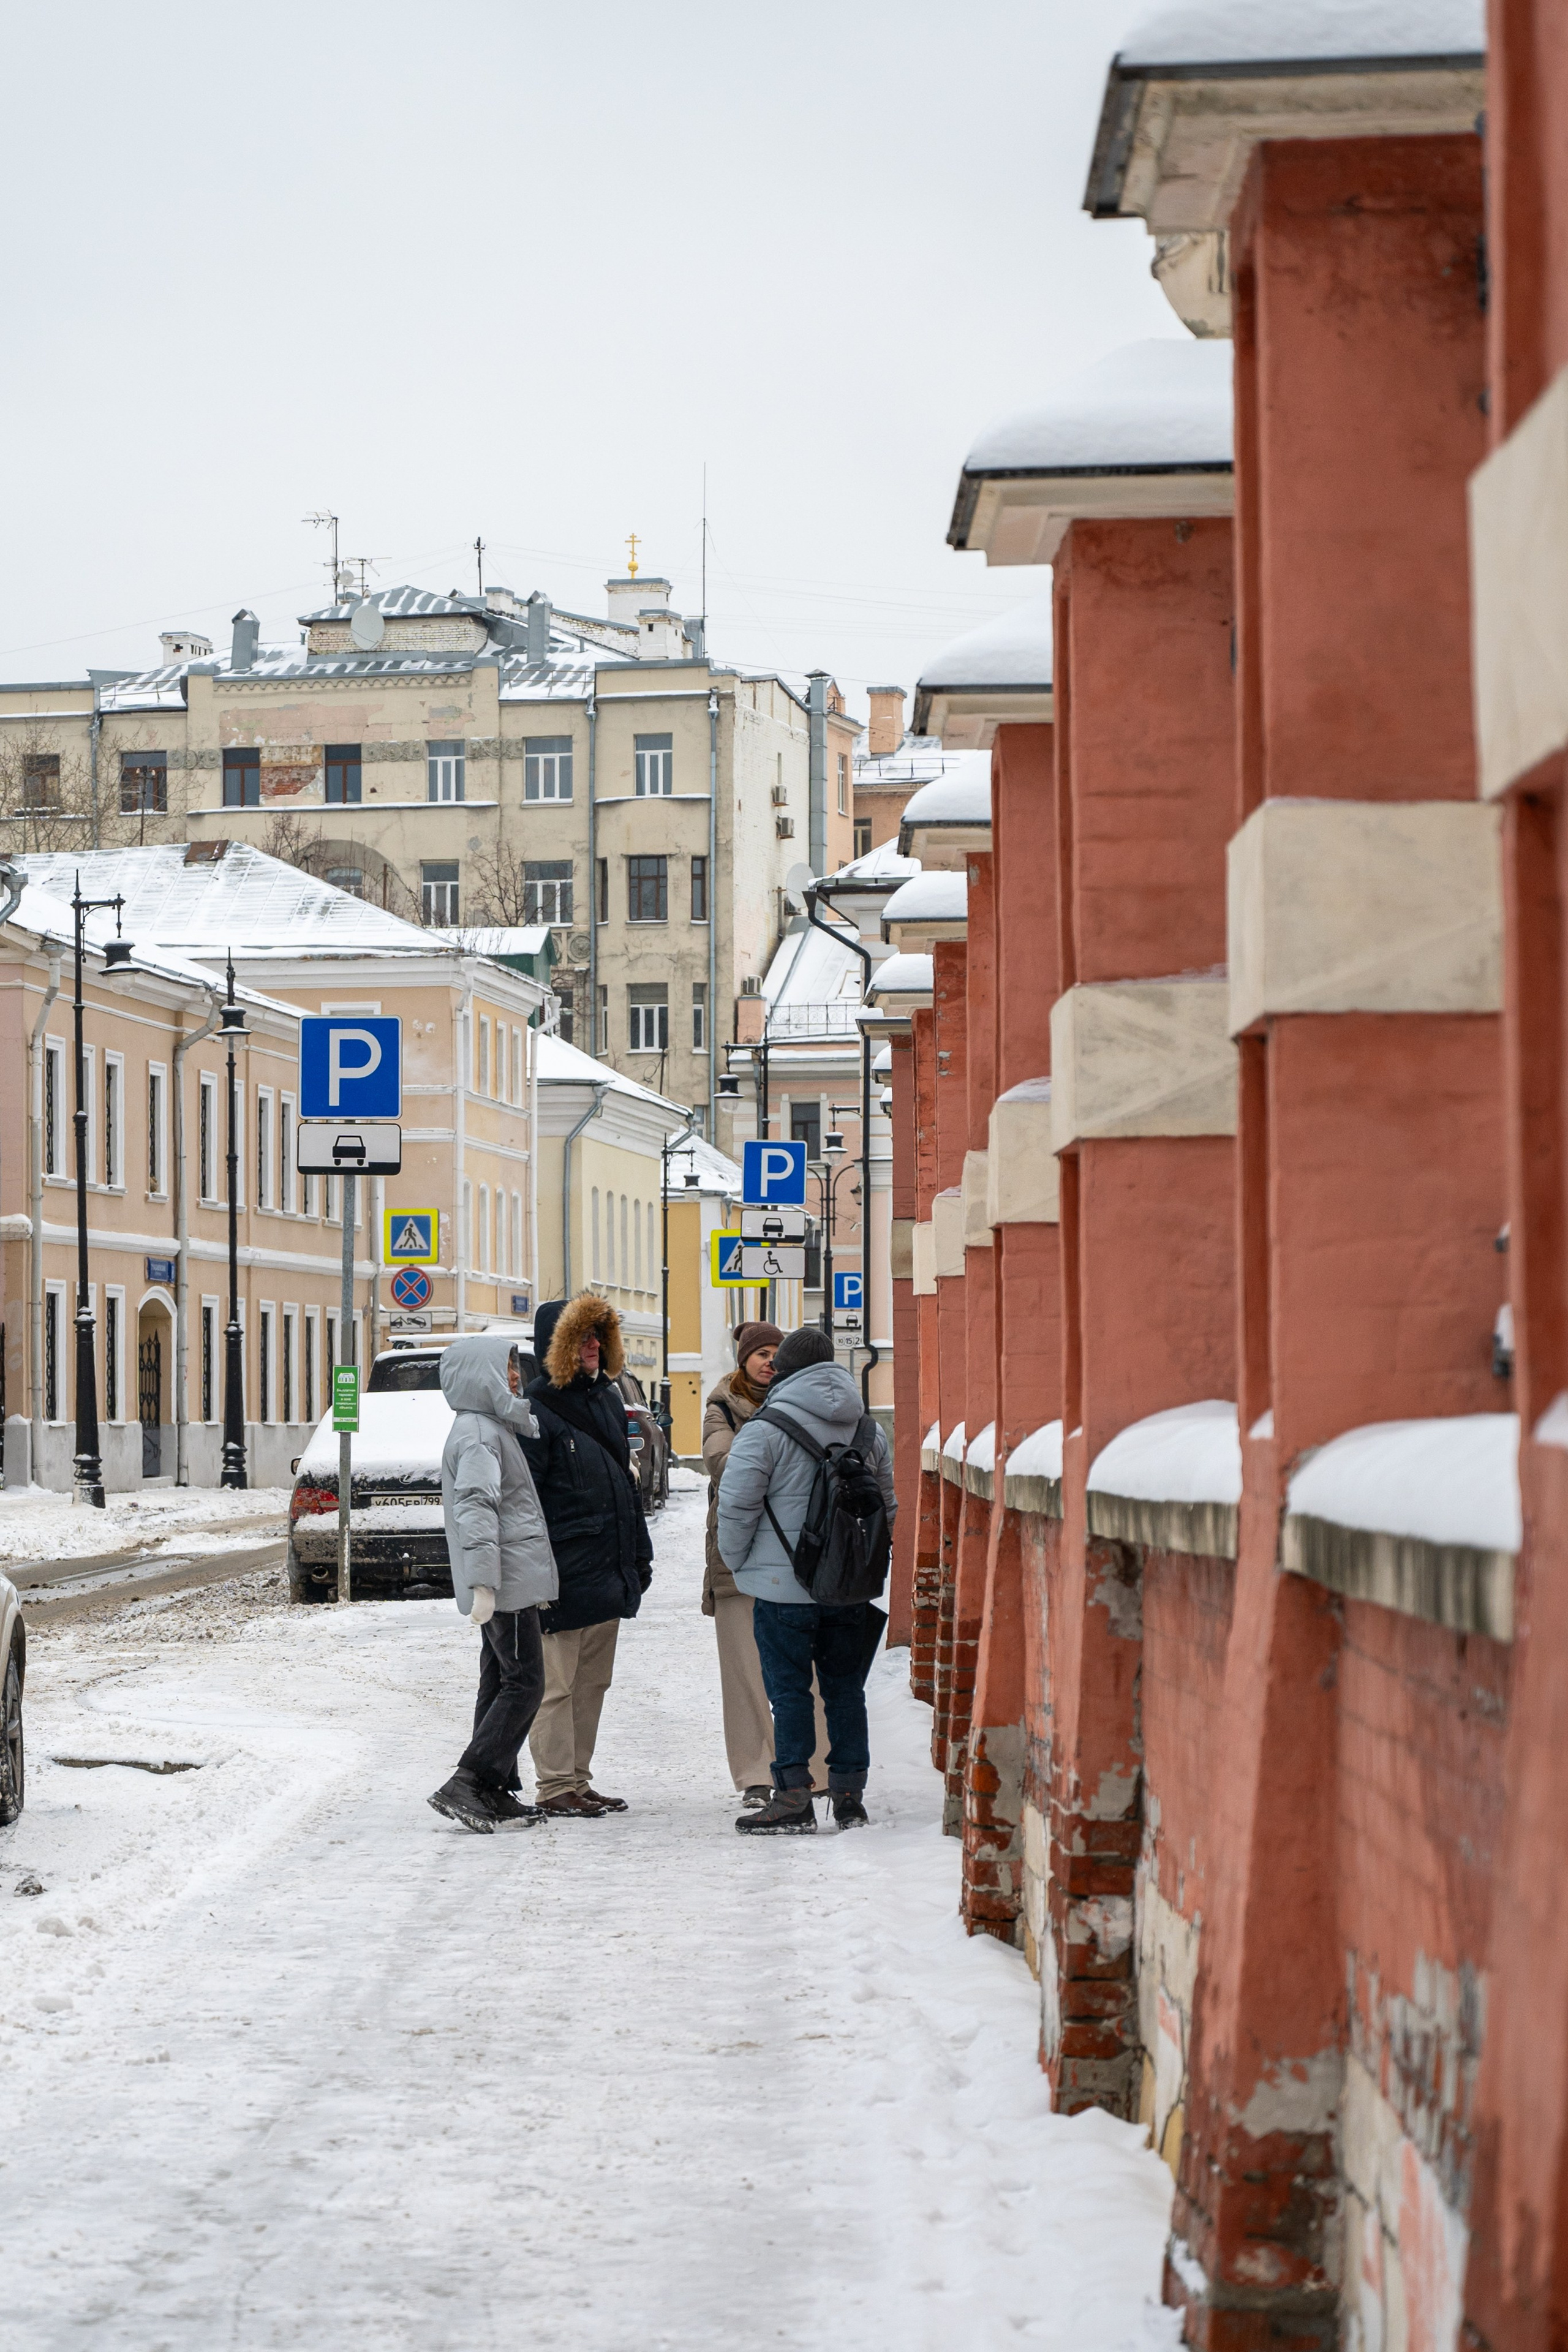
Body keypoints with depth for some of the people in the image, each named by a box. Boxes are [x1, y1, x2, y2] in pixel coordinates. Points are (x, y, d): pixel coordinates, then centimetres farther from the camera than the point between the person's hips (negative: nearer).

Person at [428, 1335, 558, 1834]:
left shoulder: (494, 1428, 20)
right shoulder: (477, 1434, -13)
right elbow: (476, 1509, -22)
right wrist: (483, 1582, -28)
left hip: (509, 1582, 10)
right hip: (508, 1582, -10)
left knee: (501, 1684, 11)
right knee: (523, 1685, -11)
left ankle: (494, 1793, 14)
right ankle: (464, 1787, -15)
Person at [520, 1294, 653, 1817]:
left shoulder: (608, 1400, 16)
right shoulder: (537, 1409, -11)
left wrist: (639, 1553, 21)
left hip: (608, 1572, 9)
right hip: (565, 1573, -9)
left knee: (593, 1680, 13)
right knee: (556, 1682, -4)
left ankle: (579, 1780, 19)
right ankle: (556, 1786, 1)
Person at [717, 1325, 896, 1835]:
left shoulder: (765, 1430, -10)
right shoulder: (868, 1431, 9)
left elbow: (736, 1505, -12)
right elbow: (887, 1506, 16)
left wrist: (737, 1561, 3)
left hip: (784, 1587, -5)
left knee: (789, 1689, 0)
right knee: (845, 1687, 12)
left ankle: (793, 1797, -2)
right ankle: (849, 1794, 14)